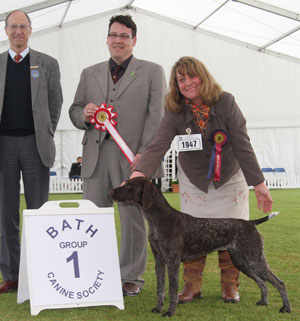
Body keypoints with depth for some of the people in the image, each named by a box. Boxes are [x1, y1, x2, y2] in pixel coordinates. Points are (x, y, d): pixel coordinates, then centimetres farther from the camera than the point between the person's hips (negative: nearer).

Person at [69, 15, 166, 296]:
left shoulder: (152, 72, 7)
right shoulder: (90, 74, 18)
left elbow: (156, 117, -2)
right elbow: (74, 110, 19)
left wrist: (145, 154, -12)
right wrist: (84, 114, -6)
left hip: (132, 157, -3)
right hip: (95, 156, 3)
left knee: (133, 219, 3)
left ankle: (131, 277, 14)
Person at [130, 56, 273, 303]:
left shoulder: (225, 102, -19)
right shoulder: (175, 112, -16)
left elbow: (242, 145, -19)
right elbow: (159, 145, -29)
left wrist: (258, 183, -22)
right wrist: (140, 172, -47)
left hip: (229, 178, -1)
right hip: (193, 180, 1)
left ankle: (230, 285, 13)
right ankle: (192, 285, 6)